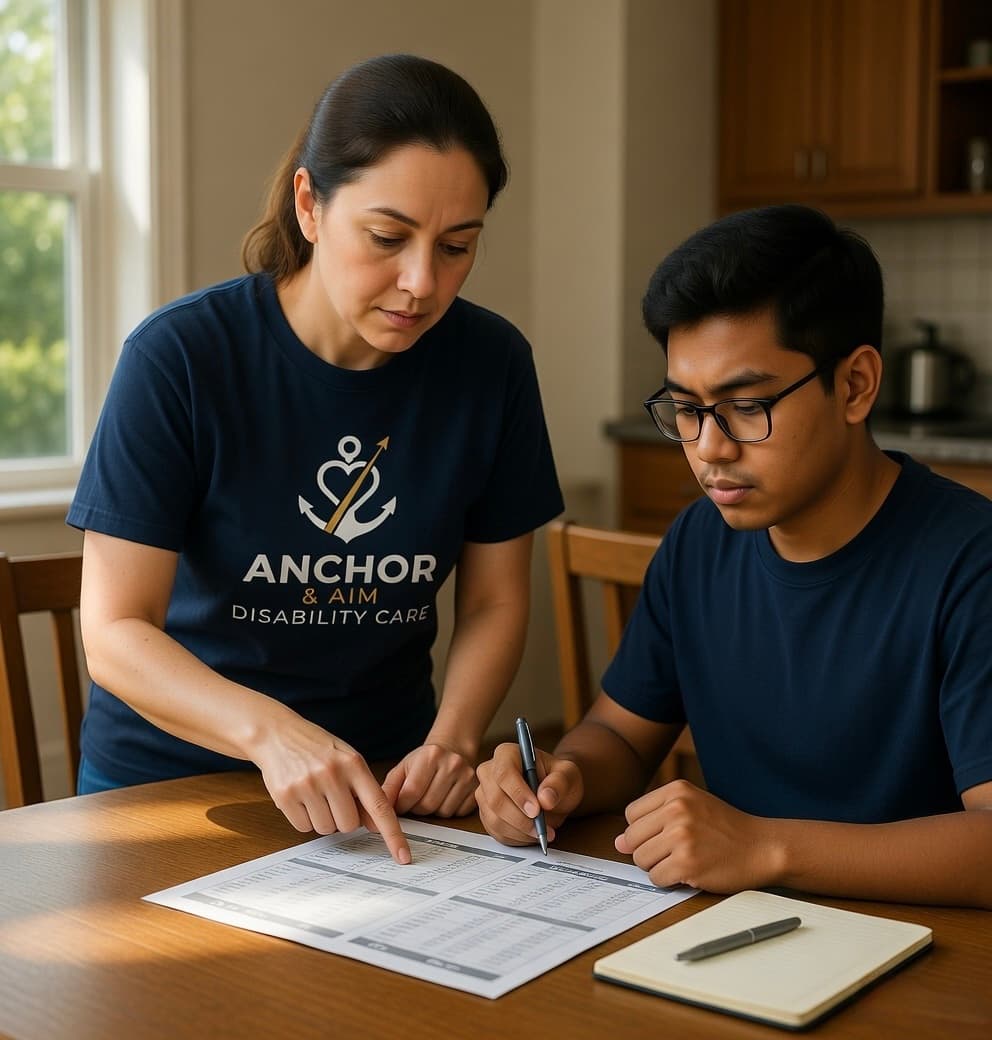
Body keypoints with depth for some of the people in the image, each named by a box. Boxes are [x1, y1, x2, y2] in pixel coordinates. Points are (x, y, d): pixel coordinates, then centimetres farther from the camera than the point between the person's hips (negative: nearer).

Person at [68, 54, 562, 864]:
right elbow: (114, 631, -16)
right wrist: (271, 732, -32)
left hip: (382, 777, 2)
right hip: (168, 773, -2)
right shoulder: (180, 358, -15)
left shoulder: (493, 364, -5)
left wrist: (451, 739, -15)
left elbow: (495, 601, 3)